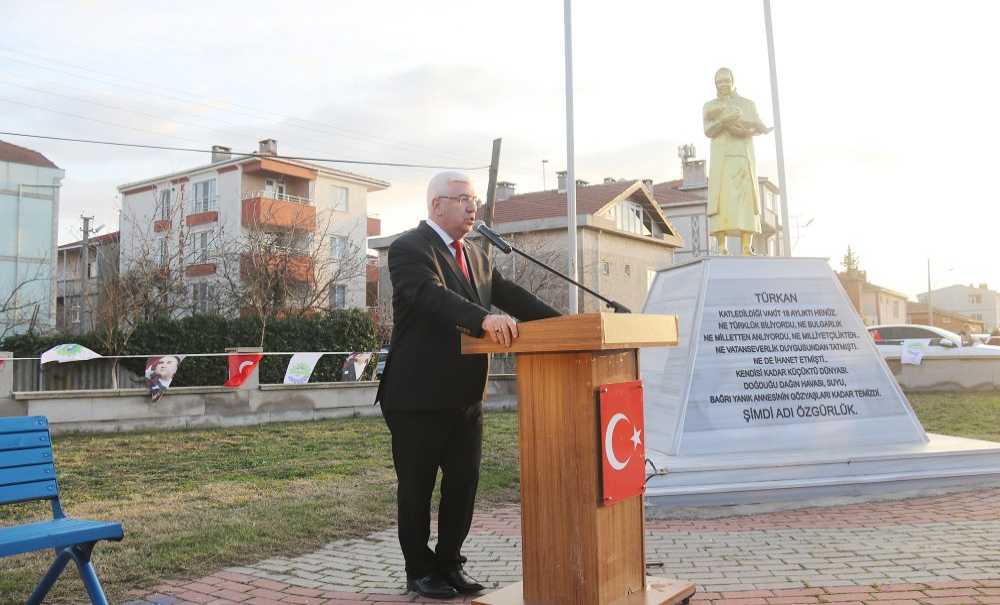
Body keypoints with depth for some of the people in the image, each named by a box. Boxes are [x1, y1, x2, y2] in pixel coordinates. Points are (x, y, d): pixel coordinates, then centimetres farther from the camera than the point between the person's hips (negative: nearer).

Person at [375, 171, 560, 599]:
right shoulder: (408, 249, -11)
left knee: (464, 482, 13)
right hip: (419, 396, -7)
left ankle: (449, 564, 28)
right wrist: (484, 318, -44)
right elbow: (432, 295, -29)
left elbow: (510, 294, 8)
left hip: (466, 397, 7)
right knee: (417, 486, 7)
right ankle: (419, 571, 23)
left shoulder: (476, 256, 15)